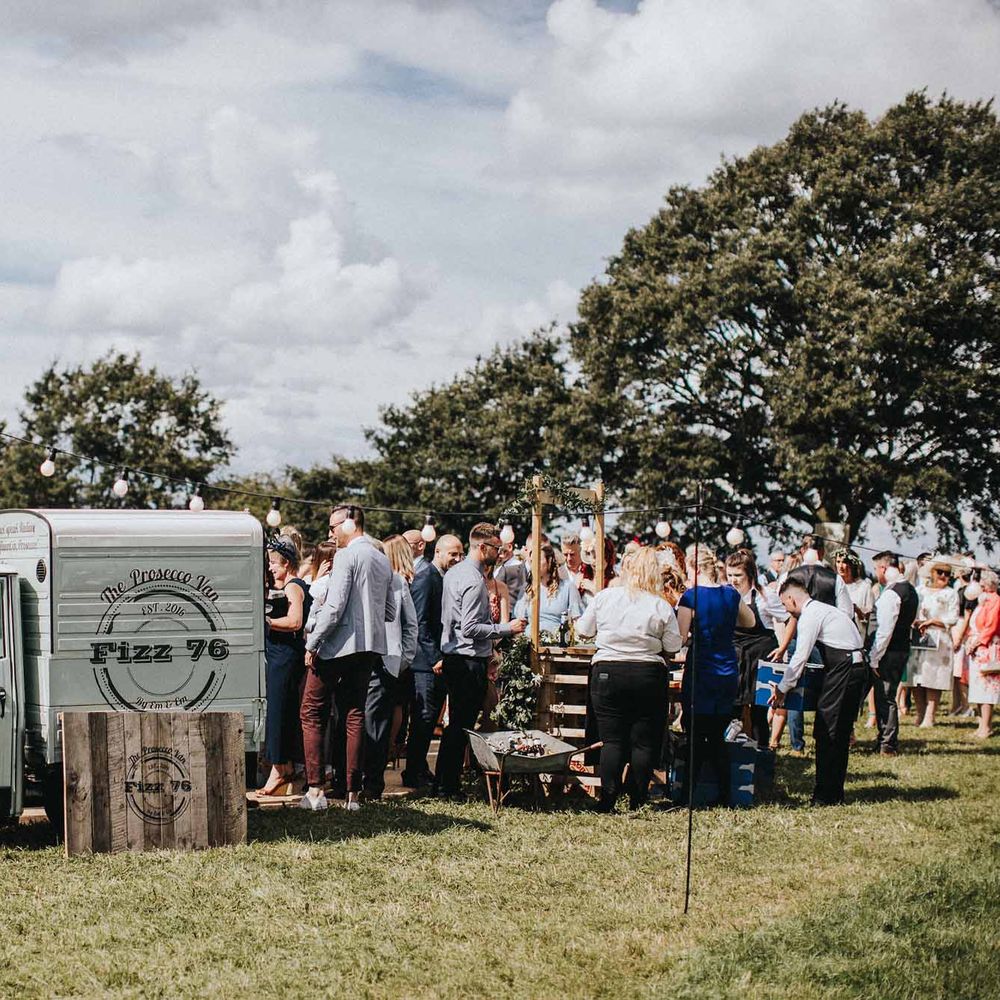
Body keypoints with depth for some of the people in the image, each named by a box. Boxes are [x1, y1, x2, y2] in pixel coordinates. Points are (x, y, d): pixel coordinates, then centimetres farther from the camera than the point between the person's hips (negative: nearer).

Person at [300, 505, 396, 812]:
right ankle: (353, 792, 7)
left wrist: (312, 644, -12)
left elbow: (334, 606, -17)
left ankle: (316, 789, -4)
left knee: (312, 713, 2)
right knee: (354, 715, 9)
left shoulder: (347, 556, -11)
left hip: (338, 645, -7)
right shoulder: (383, 560, 14)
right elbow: (390, 612, 18)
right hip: (371, 646, 7)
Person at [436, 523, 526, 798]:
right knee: (462, 725, -4)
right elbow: (470, 629, -23)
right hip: (469, 660, -10)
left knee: (454, 723, 16)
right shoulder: (474, 580, -18)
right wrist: (507, 628, -17)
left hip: (452, 657, 10)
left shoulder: (454, 572, 13)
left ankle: (443, 781, 21)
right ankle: (449, 785, -1)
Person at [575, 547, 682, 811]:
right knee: (644, 741, 7)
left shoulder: (605, 597, -1)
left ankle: (607, 800, 1)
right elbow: (673, 647, -1)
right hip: (649, 676, -1)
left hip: (607, 673, 1)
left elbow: (584, 629, 9)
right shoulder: (661, 607, -4)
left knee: (612, 740, 5)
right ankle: (638, 801, 9)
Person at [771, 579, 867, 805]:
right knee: (840, 733, 14)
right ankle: (835, 792, 19)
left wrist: (782, 688, -5)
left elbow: (800, 657, -13)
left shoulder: (810, 616, -9)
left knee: (826, 734, -6)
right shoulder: (822, 609, 21)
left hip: (843, 669, -10)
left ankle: (825, 796, -4)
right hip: (857, 666, 10)